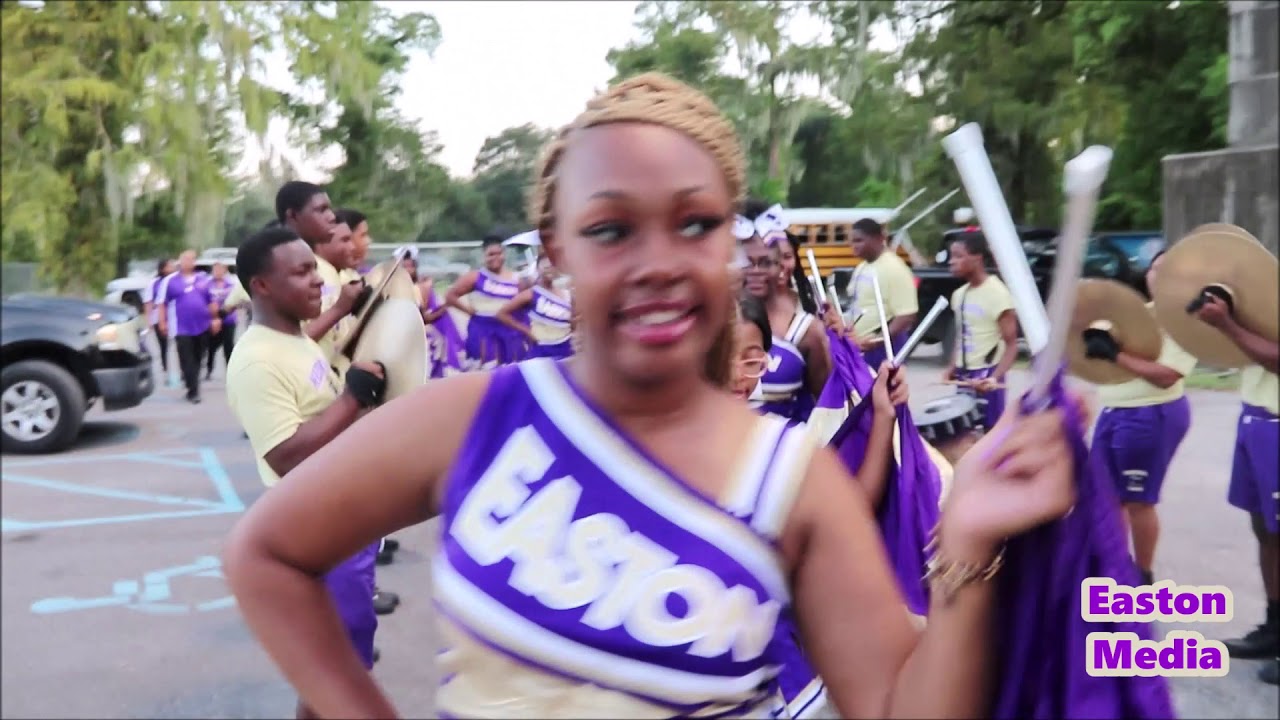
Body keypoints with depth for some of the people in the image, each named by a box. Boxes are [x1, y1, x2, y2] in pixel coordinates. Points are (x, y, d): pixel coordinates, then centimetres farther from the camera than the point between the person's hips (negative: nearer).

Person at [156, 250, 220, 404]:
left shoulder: (203, 278, 8)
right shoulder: (171, 281, -1)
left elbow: (212, 301, 15)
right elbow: (163, 304, 1)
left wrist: (215, 318, 12)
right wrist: (163, 322, -3)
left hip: (203, 326, 3)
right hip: (182, 328, -3)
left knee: (197, 360, 11)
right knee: (187, 361, -6)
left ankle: (192, 387, 26)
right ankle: (193, 391, -5)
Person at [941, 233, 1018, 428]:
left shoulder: (997, 294, -14)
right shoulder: (959, 294, 9)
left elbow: (1011, 344, -14)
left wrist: (995, 377, -27)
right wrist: (951, 368, 5)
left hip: (986, 376, -7)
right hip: (963, 375, 7)